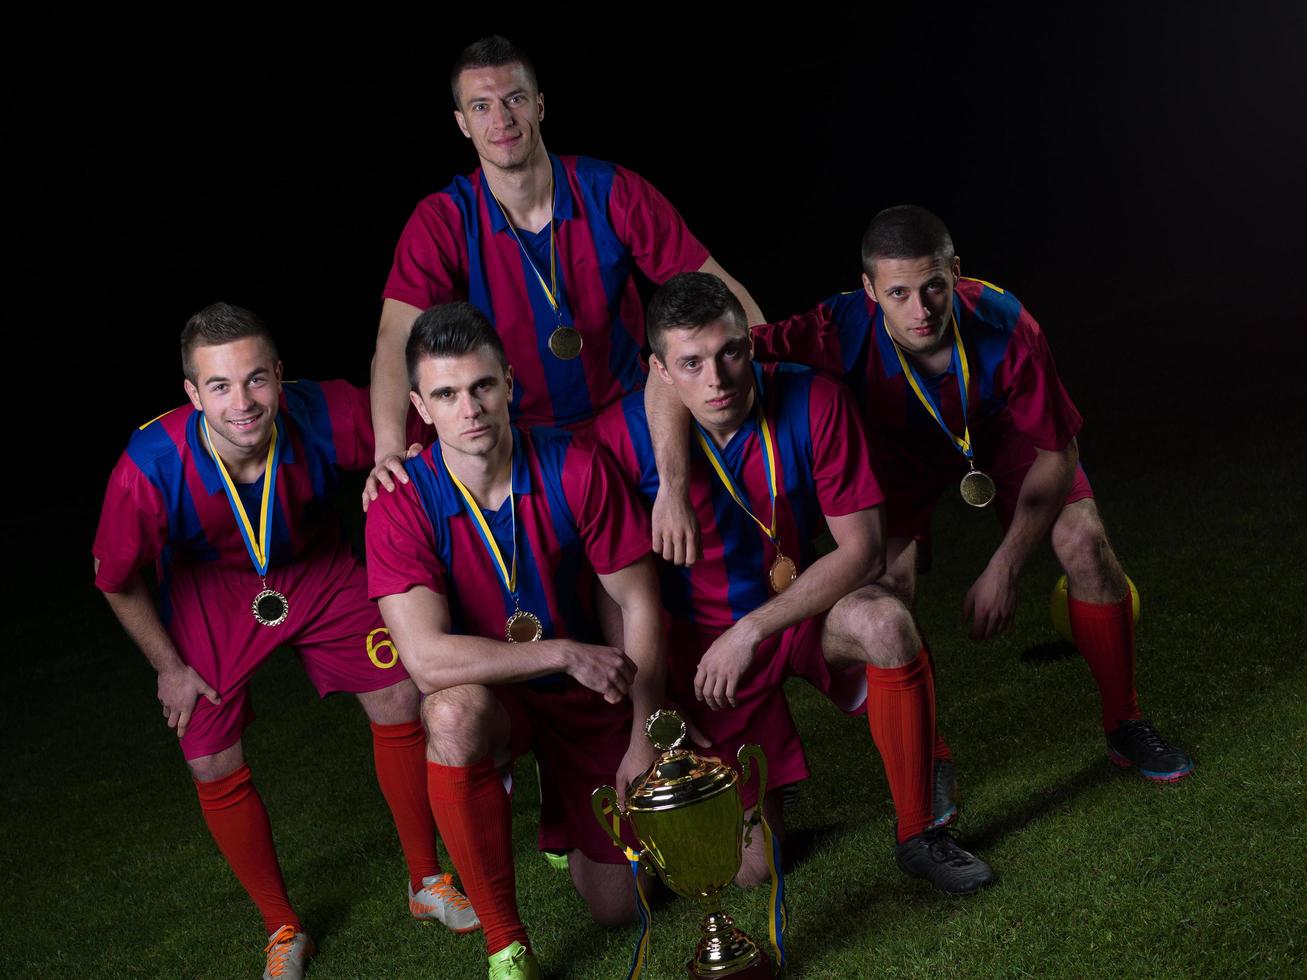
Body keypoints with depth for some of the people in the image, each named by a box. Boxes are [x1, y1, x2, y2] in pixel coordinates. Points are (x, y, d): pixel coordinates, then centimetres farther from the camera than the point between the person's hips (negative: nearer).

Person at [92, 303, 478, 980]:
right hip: (209, 592, -1)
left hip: (317, 569, 1)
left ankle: (427, 884, 16)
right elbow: (117, 580, -13)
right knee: (214, 767, -4)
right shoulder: (149, 468, -34)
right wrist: (169, 667, -6)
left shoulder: (328, 414, -33)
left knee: (399, 701, -6)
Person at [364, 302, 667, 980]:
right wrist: (564, 653, -34)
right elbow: (427, 658, -30)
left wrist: (645, 739, -11)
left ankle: (563, 818, 39)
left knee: (617, 907, 1)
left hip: (587, 694, 2)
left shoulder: (575, 468, -16)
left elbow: (639, 603, -9)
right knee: (455, 713, -40)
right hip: (491, 695, -2)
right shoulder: (402, 506, -21)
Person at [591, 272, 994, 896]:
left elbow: (862, 551, -17)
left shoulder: (813, 404, -18)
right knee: (749, 869, -3)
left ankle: (918, 836, -17)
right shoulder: (623, 434, -20)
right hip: (700, 640, -1)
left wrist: (752, 631, -23)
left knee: (885, 623, -34)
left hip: (799, 611, 1)